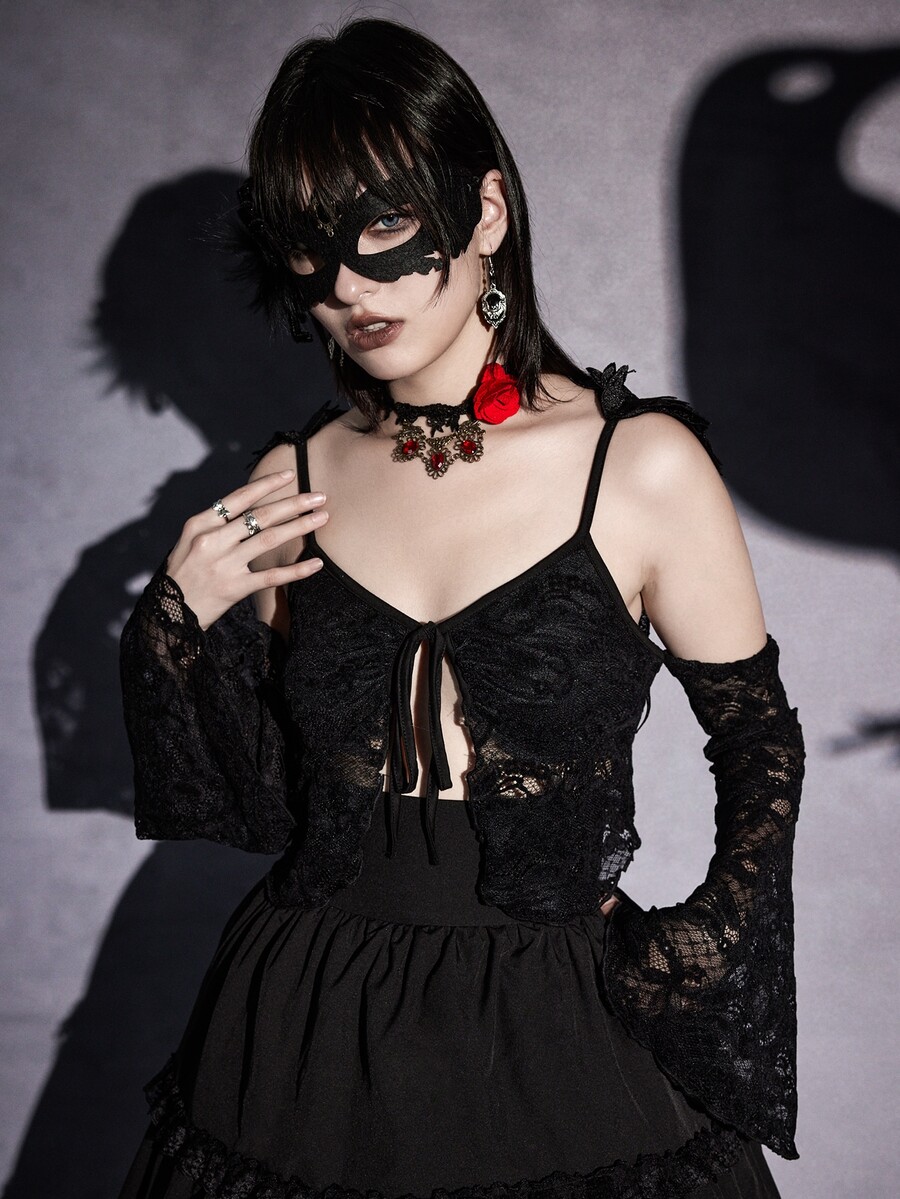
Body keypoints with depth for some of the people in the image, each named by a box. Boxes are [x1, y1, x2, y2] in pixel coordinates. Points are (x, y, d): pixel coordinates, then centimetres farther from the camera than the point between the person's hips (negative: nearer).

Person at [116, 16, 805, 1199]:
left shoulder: (643, 465, -10)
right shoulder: (289, 482, -1)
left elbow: (762, 746, 0)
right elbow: (272, 800, 5)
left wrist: (692, 962, -8)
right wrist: (181, 624, -9)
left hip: (556, 1042, -2)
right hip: (306, 1042, 3)